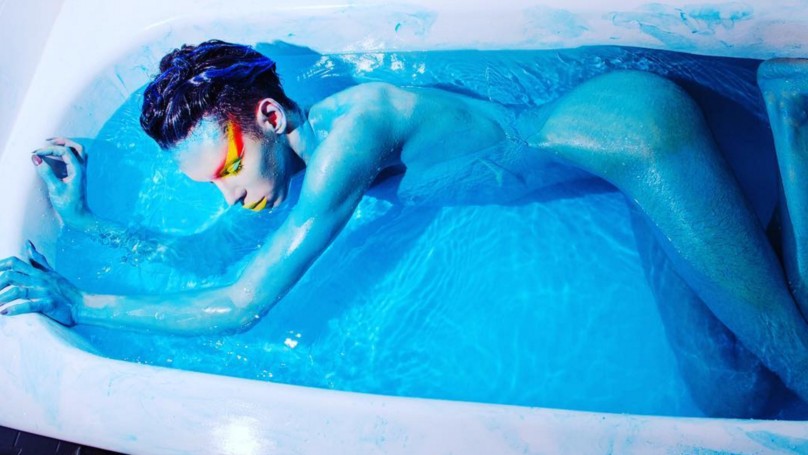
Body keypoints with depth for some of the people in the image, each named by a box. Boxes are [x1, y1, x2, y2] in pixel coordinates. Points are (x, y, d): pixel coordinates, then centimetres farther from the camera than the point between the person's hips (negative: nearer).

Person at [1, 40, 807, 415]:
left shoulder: (346, 131, -27)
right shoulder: (308, 145, 0)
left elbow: (241, 305, -24)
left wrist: (79, 303, -14)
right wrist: (85, 220, 10)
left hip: (627, 127, -7)